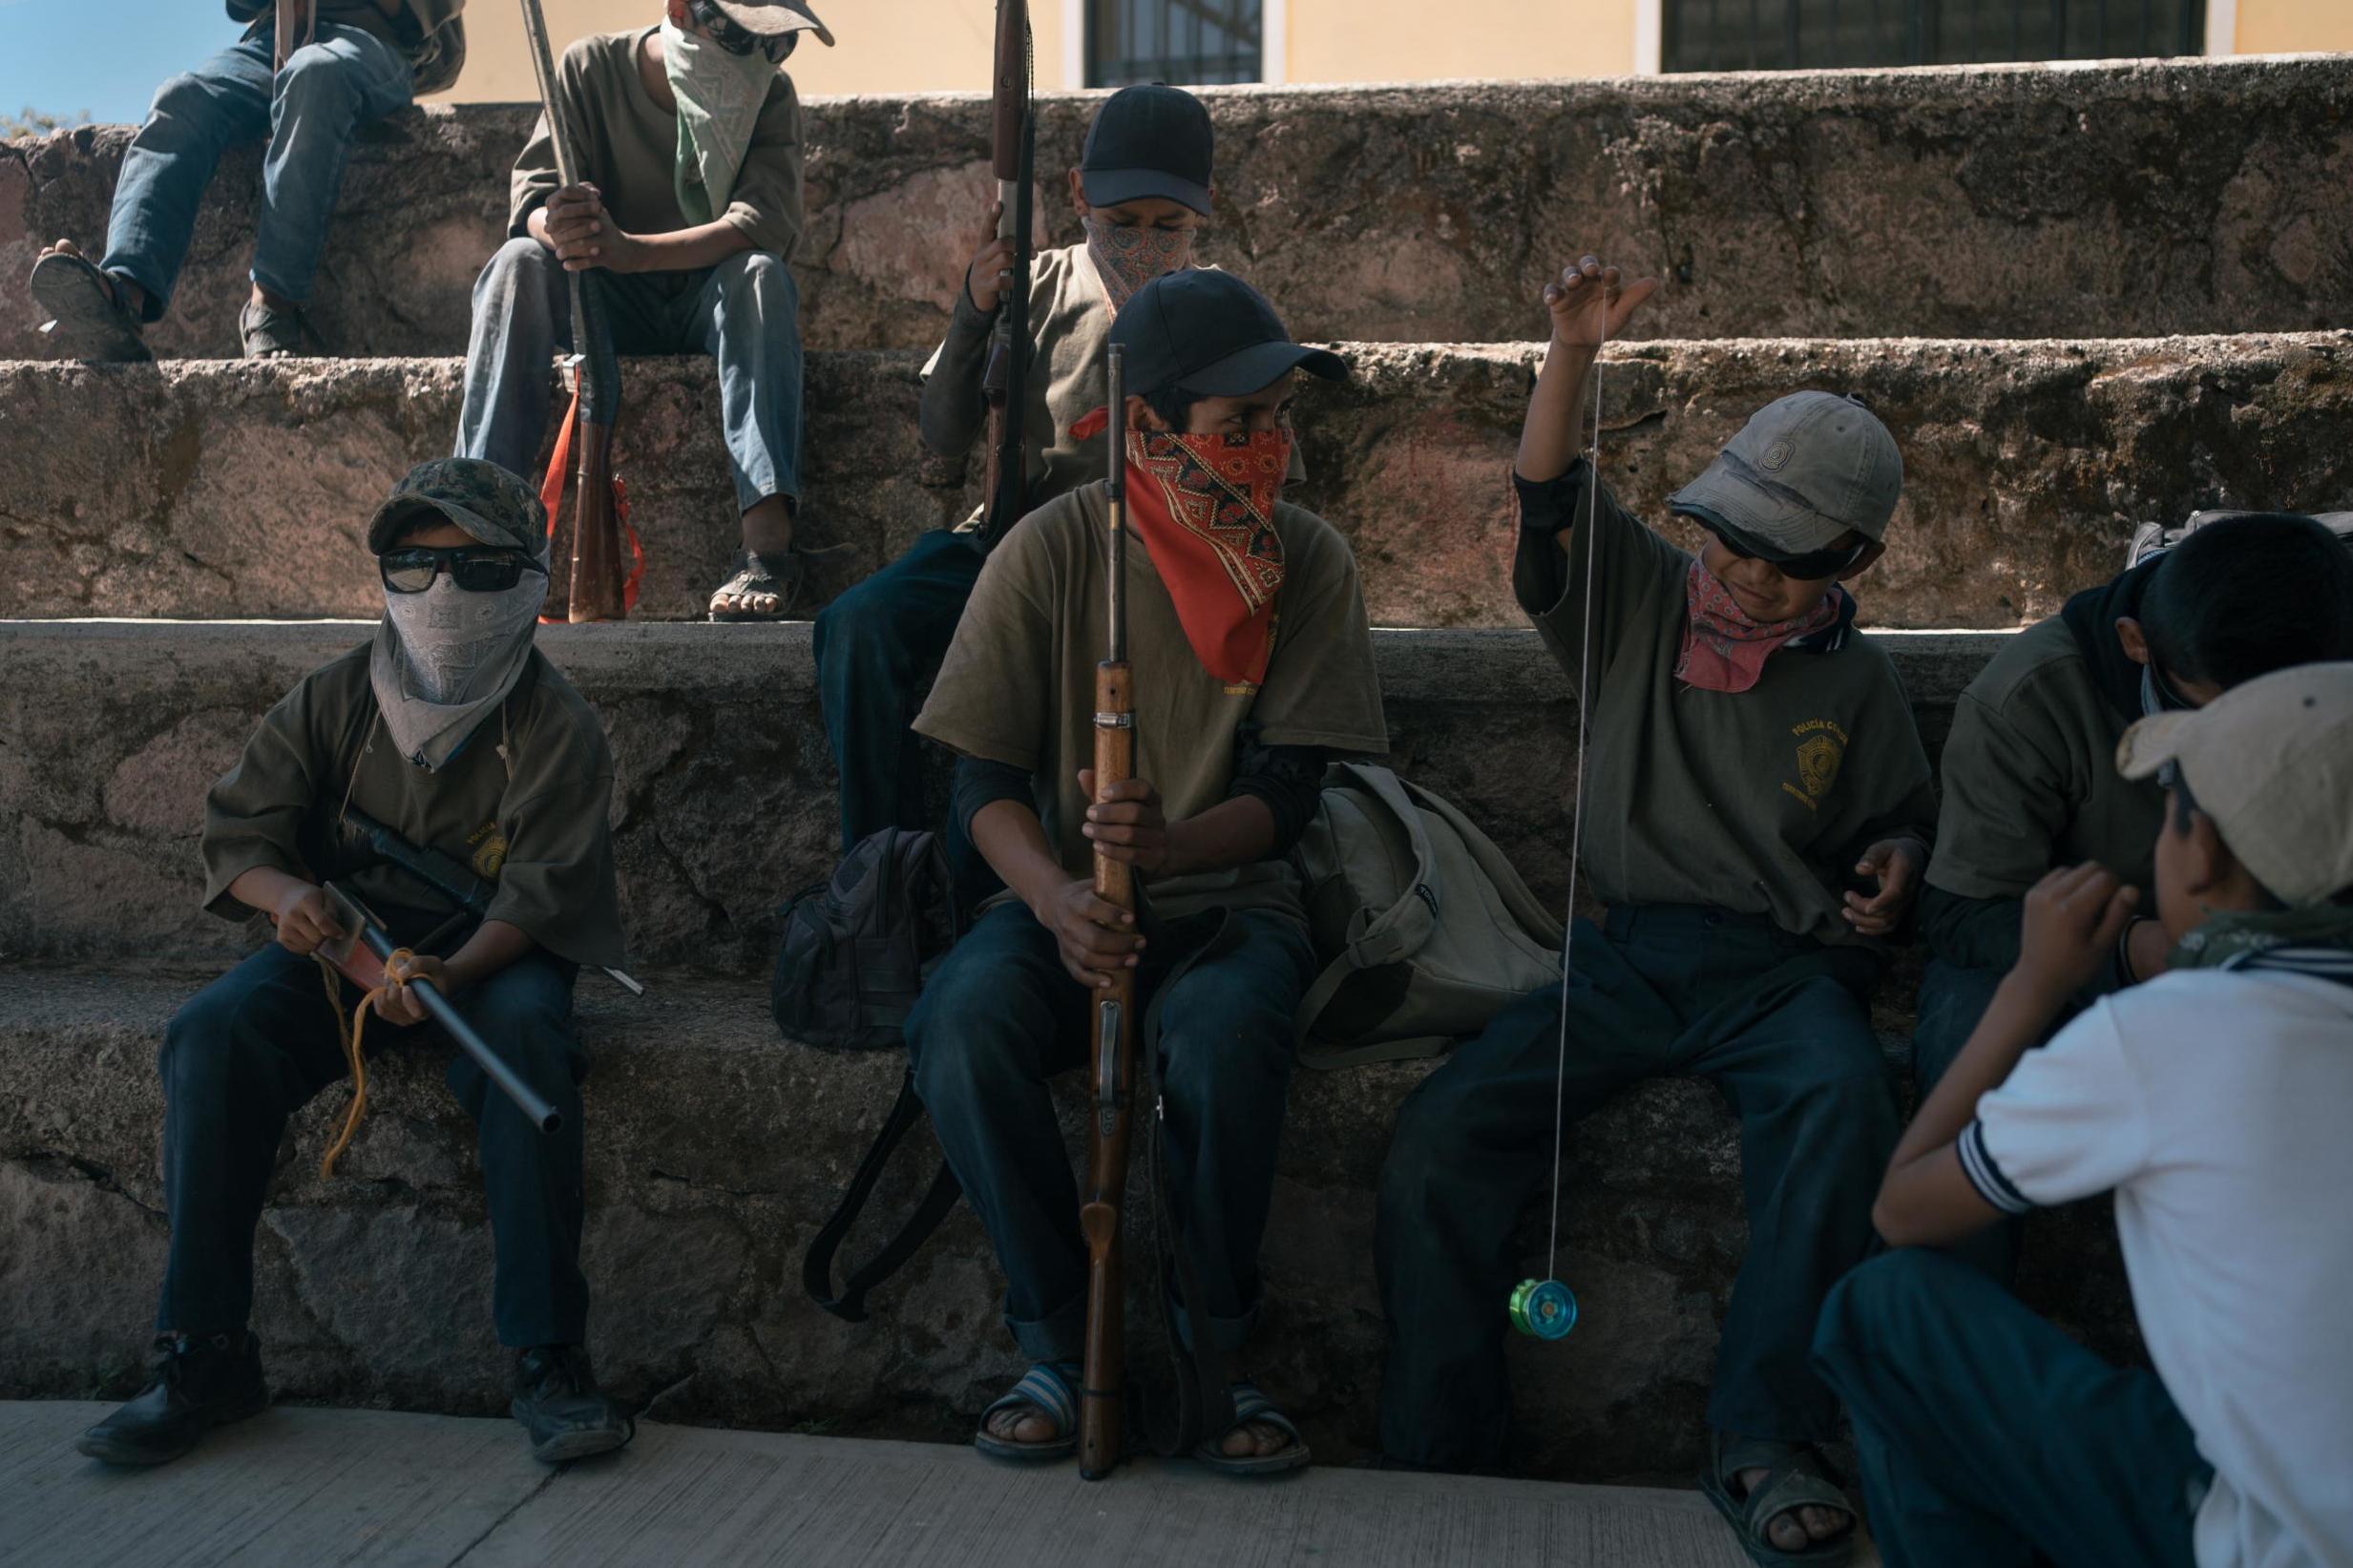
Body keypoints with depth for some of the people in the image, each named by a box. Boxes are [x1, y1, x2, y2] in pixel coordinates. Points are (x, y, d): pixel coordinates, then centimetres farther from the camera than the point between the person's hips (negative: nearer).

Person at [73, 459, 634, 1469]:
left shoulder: (556, 726, -6)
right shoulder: (333, 699, 4)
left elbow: (539, 892, -14)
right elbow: (236, 829, 5)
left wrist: (450, 973, -33)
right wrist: (285, 891, -20)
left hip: (491, 956, -3)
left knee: (524, 1034, -36)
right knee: (212, 1033, -24)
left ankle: (547, 1359, -30)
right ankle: (204, 1357, -16)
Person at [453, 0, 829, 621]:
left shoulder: (771, 94, -7)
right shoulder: (592, 68, -5)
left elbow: (766, 222, -24)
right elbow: (529, 195, -11)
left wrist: (632, 249, -40)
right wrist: (556, 225, -38)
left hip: (710, 302, 0)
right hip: (610, 303, 1)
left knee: (761, 273, -32)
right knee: (520, 261, -27)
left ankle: (768, 544, -45)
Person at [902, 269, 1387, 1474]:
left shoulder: (1309, 560, -1)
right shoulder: (1053, 548, -4)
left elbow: (1286, 793, -5)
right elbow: (985, 780, -4)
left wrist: (1168, 845, -27)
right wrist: (1057, 899, -24)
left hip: (1229, 900, 0)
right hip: (1062, 896, 1)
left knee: (1225, 1027, -35)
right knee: (963, 1018, -31)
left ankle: (1211, 1348, -12)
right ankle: (1060, 1341, -12)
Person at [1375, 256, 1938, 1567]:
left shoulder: (1859, 683, 13)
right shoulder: (1647, 604, 12)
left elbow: (1907, 815, 24)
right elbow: (1553, 501, -2)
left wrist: (1896, 858, 0)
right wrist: (1576, 353, -18)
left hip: (1785, 966, -1)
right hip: (1629, 954, 1)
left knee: (1845, 1101, -36)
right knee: (1443, 1128, -21)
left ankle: (1765, 1439, -27)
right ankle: (1438, 1459, -11)